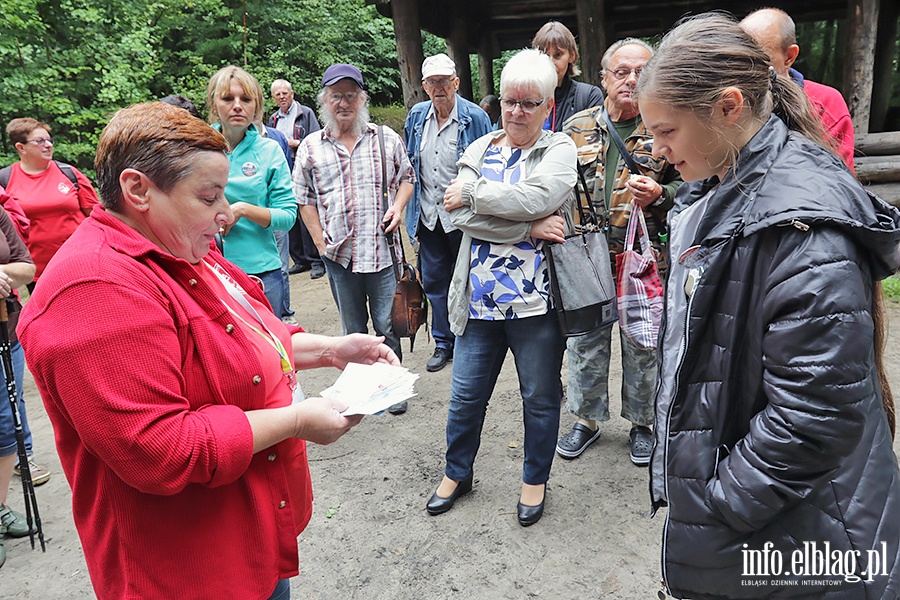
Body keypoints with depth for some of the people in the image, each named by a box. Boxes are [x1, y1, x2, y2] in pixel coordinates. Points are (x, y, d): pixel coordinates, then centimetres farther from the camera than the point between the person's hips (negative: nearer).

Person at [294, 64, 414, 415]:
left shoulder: (386, 138, 4)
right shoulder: (310, 147, 4)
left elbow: (406, 177, 15)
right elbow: (304, 198, 9)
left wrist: (398, 206, -5)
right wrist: (320, 241, 0)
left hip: (383, 250, -1)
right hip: (339, 254, 1)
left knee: (388, 326, 4)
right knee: (353, 329, 14)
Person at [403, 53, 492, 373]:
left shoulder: (475, 117, -9)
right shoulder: (416, 116, 6)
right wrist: (409, 206, 16)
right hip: (428, 215, 5)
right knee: (434, 281, 11)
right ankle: (443, 343, 26)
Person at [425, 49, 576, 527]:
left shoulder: (560, 150, 1)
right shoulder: (480, 150, 9)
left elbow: (537, 197, -21)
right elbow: (462, 215, -8)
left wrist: (471, 192, -11)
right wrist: (530, 229, -16)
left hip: (535, 301, -3)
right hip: (479, 299, 3)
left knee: (540, 398, 13)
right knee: (465, 396, 13)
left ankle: (535, 480, 36)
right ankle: (456, 474, 37)